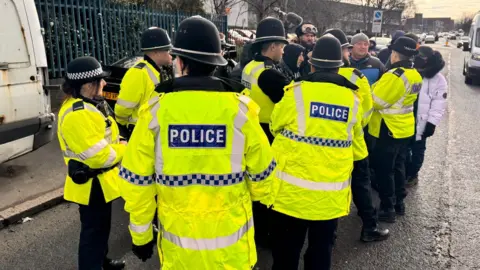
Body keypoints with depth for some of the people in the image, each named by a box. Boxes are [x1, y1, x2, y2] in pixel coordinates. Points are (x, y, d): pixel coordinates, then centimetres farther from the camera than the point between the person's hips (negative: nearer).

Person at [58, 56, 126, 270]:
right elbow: (99, 155, -28)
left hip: (99, 181, 11)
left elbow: (102, 138, 16)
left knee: (101, 226, 26)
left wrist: (119, 145, -3)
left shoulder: (86, 105, 7)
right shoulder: (78, 114, -28)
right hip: (92, 184, -11)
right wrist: (124, 149, -11)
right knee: (94, 231, 2)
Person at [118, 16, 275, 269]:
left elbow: (136, 181, -5)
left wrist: (140, 234, 9)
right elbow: (261, 174, -2)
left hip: (178, 240, 1)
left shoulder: (156, 110, -12)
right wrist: (253, 196, 20)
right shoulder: (240, 108, -12)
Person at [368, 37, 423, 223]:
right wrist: (379, 87, 8)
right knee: (397, 166, 20)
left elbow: (375, 101, -20)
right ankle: (399, 203, 31)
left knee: (384, 170, 1)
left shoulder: (394, 76, -23)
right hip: (404, 127, 9)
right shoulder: (415, 75, 6)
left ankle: (387, 209, 10)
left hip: (389, 129, -9)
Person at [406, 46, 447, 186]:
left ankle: (413, 175, 28)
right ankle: (406, 172, 32)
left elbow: (439, 104, -10)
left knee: (417, 150, 12)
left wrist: (432, 123, -15)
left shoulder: (438, 79, -9)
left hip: (422, 123, -3)